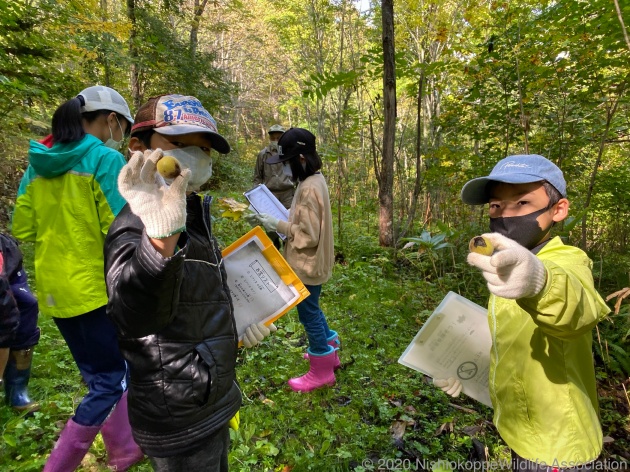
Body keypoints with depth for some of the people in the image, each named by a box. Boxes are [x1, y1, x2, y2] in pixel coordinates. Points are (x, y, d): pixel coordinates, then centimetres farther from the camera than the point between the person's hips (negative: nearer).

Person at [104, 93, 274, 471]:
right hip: (179, 424, -8)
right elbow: (134, 320, -45)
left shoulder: (194, 216, 3)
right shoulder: (137, 227, -25)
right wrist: (161, 240, -60)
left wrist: (237, 327, 6)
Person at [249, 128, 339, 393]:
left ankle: (322, 372, 22)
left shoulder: (309, 188, -25)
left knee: (309, 314, 5)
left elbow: (308, 235, -25)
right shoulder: (314, 180, 6)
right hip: (311, 262, 10)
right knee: (312, 309, 24)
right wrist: (283, 215, 5)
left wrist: (277, 225, -18)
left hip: (307, 264, -10)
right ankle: (329, 351, 42)